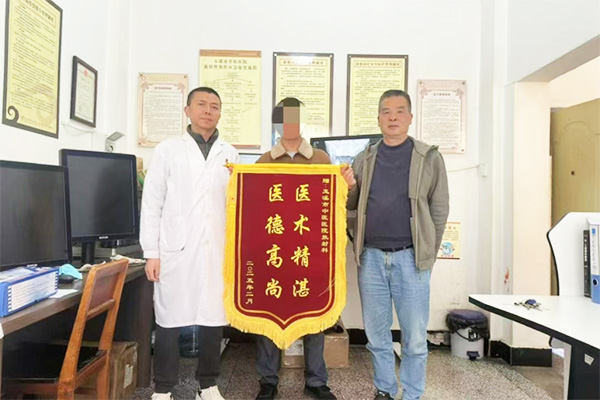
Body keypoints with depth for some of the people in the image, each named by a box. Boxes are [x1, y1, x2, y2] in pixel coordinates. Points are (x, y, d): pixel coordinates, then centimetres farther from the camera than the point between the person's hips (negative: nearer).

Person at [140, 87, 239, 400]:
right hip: (176, 250, -2)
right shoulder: (167, 150, 3)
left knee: (213, 319, 9)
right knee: (169, 320, 6)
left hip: (218, 252, 2)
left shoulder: (230, 154, 10)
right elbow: (151, 204, 1)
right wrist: (151, 252, -3)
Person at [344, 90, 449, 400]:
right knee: (376, 332, 14)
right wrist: (347, 189, -8)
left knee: (414, 336, 8)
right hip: (371, 257, 3)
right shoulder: (364, 159, 8)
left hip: (410, 258, -2)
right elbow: (352, 205, 13)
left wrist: (428, 255, 1)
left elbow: (439, 211, 2)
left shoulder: (429, 158, 0)